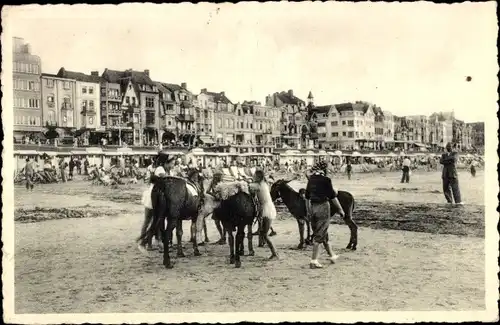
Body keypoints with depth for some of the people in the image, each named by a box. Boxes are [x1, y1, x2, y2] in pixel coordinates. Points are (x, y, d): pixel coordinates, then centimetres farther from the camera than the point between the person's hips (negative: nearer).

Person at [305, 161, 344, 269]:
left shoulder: (311, 179, 6)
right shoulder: (325, 180, -12)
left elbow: (307, 196, 11)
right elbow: (333, 196, -11)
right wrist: (340, 209, -4)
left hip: (313, 207, 6)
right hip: (323, 206, -6)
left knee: (323, 232, 18)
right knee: (319, 234, -1)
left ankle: (332, 255, 33)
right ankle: (314, 261, -2)